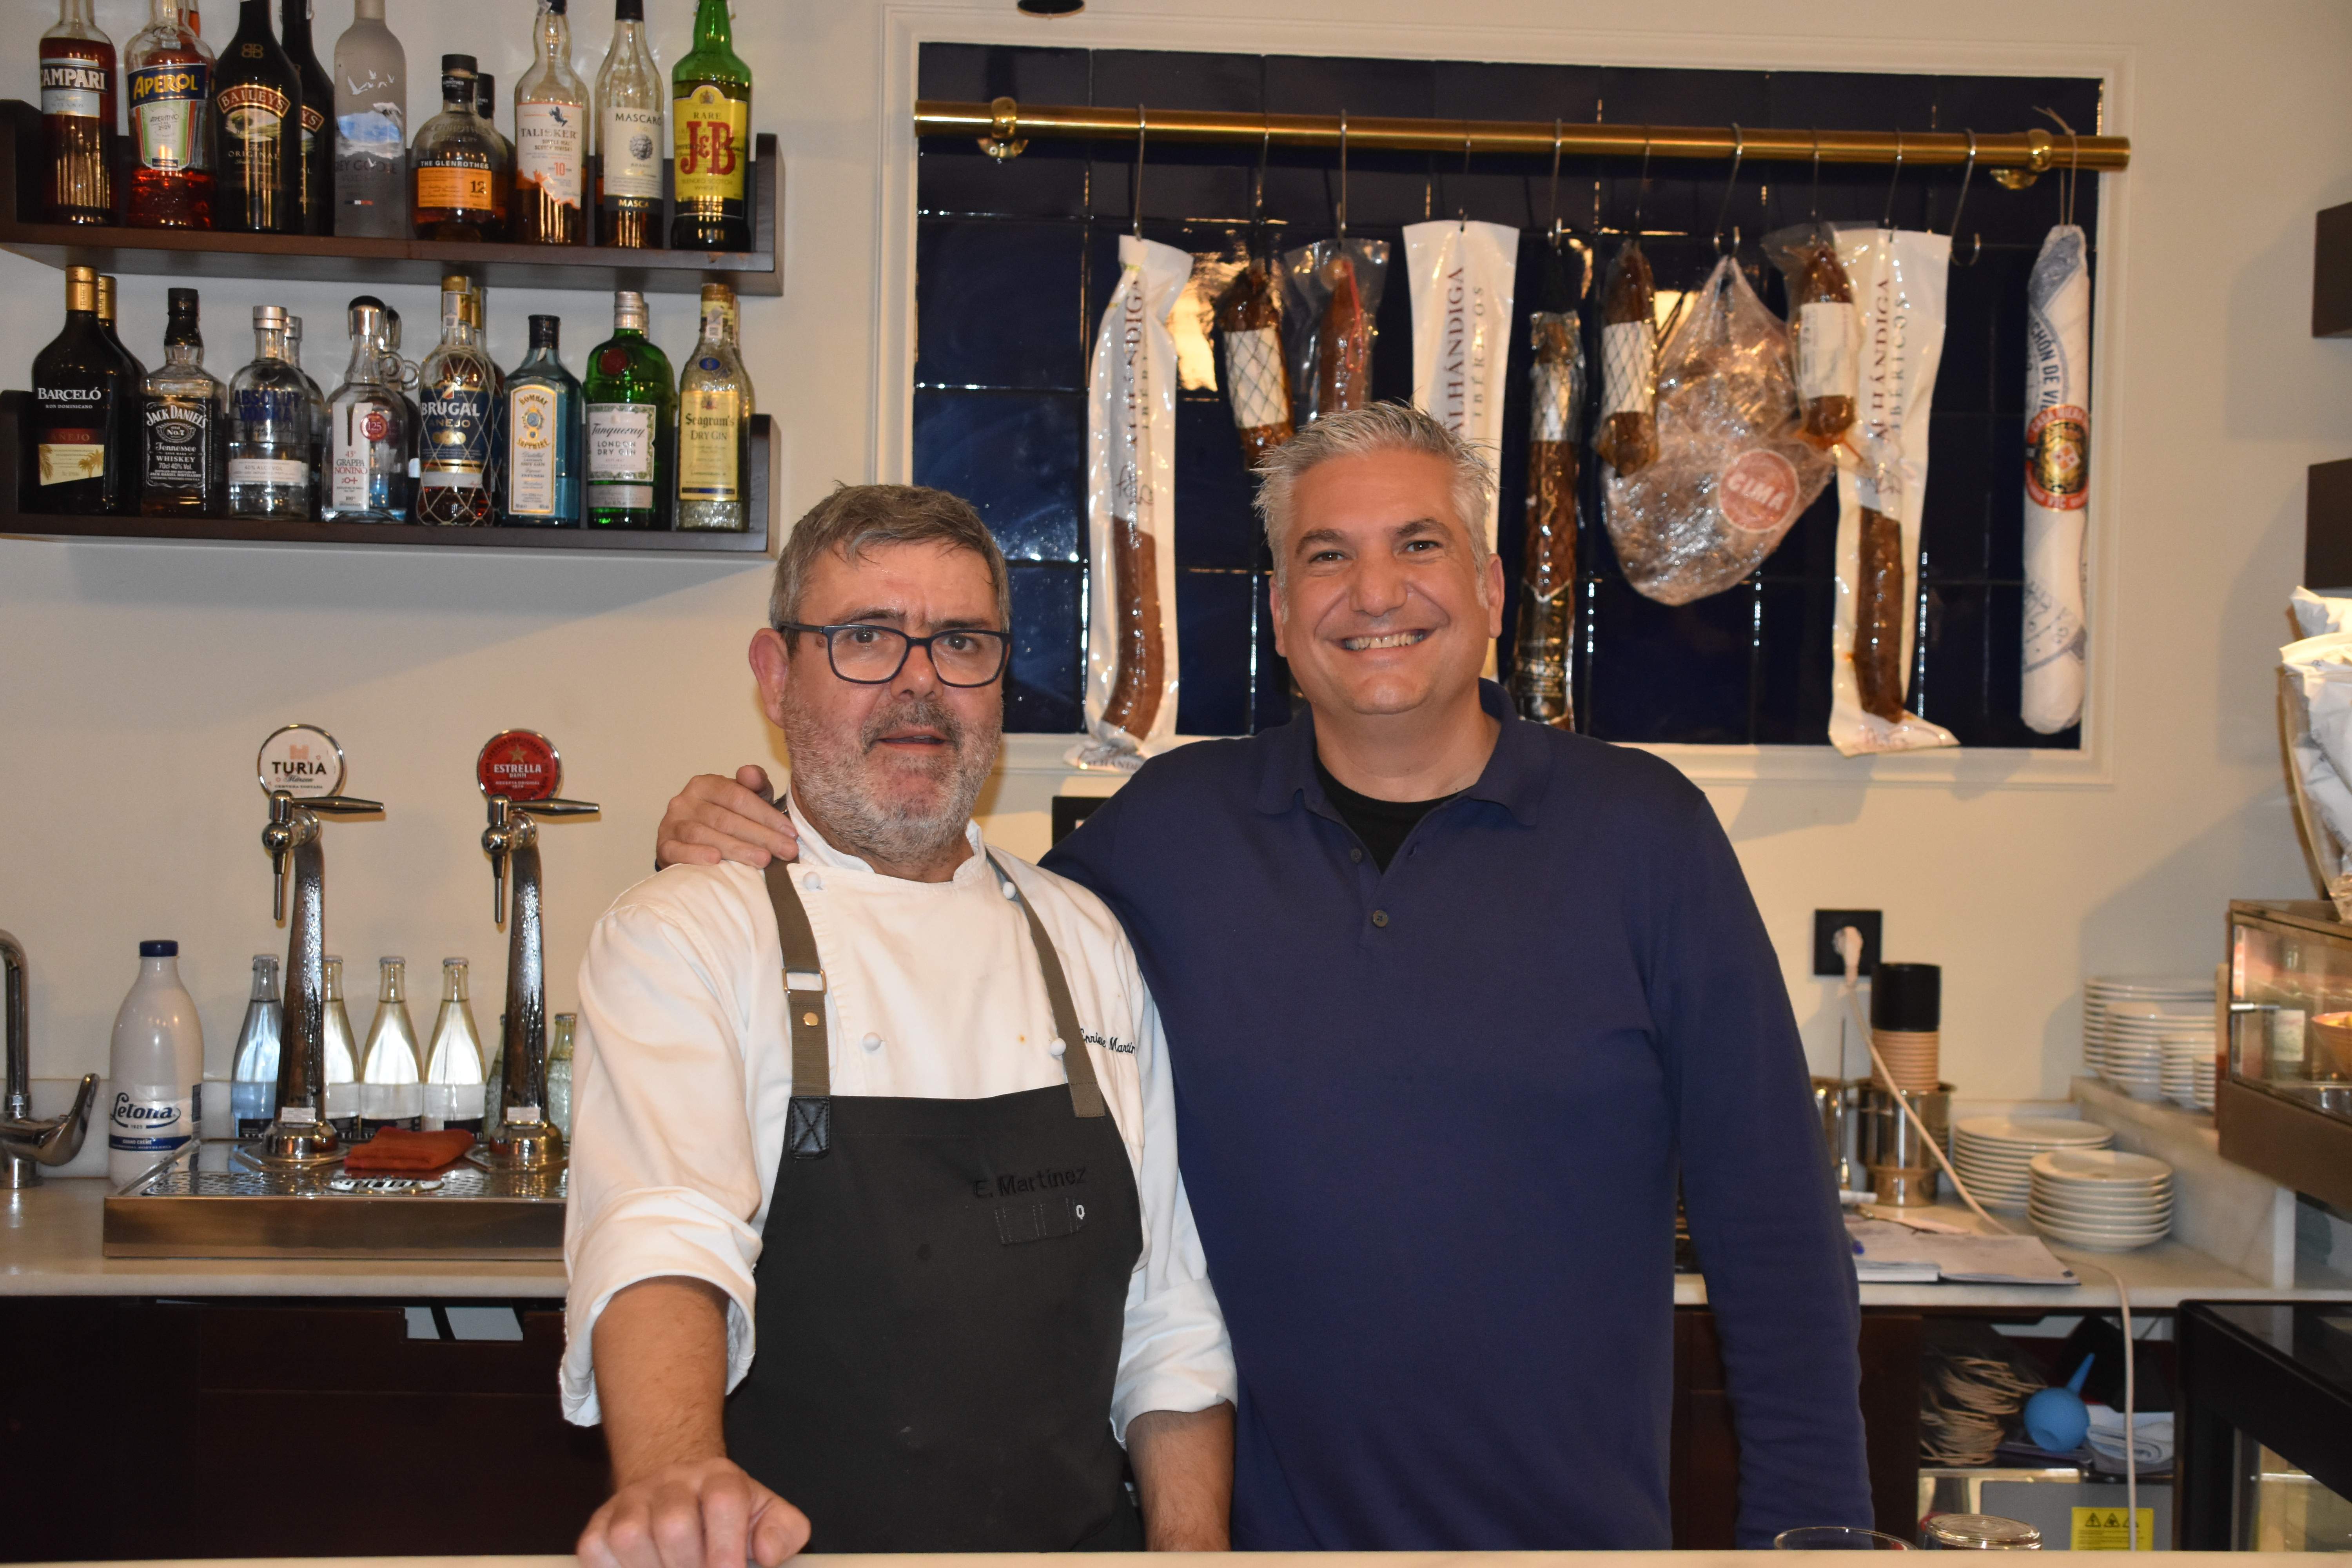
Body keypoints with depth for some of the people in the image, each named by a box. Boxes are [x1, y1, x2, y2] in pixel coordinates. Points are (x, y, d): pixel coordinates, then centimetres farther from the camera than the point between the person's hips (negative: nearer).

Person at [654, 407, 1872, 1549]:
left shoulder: (1639, 827, -4)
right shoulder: (1170, 824, 1)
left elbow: (1772, 1222, -3)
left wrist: (1806, 1525, -6)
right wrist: (746, 862, -3)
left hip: (1579, 1527, -1)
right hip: (1258, 1519, 2)